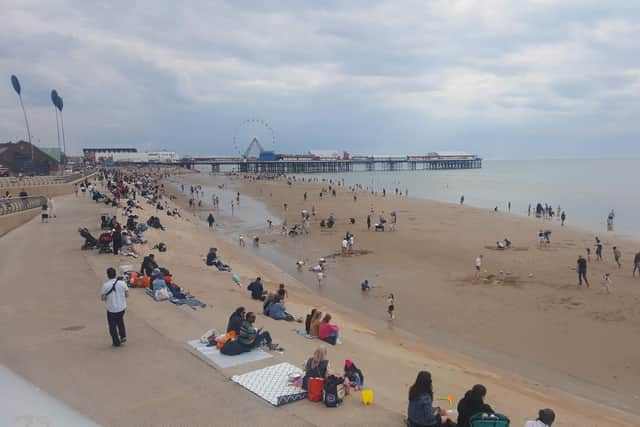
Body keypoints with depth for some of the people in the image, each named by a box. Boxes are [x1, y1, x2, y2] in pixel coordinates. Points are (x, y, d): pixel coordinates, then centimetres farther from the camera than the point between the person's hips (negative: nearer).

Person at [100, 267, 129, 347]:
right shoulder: (122, 283, -8)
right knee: (120, 321, 29)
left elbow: (102, 298, -9)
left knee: (112, 326, 13)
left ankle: (116, 342, 21)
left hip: (111, 309, -3)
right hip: (122, 307, 3)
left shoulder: (105, 285, -15)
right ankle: (123, 336, 22)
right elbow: (127, 295, -2)